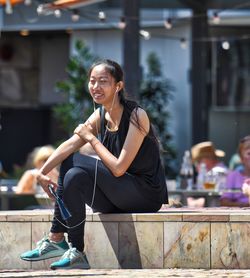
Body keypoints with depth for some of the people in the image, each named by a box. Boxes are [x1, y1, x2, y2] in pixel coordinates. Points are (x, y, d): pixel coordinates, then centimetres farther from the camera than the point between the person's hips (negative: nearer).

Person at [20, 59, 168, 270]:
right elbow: (70, 145, -6)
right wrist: (43, 172, -19)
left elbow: (119, 168, -22)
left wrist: (91, 138, -13)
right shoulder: (100, 116, 7)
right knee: (69, 161, -3)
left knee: (77, 171, -24)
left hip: (146, 195, -8)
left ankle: (77, 253, -17)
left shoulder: (136, 116, -16)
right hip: (117, 201, 8)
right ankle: (55, 240, -3)